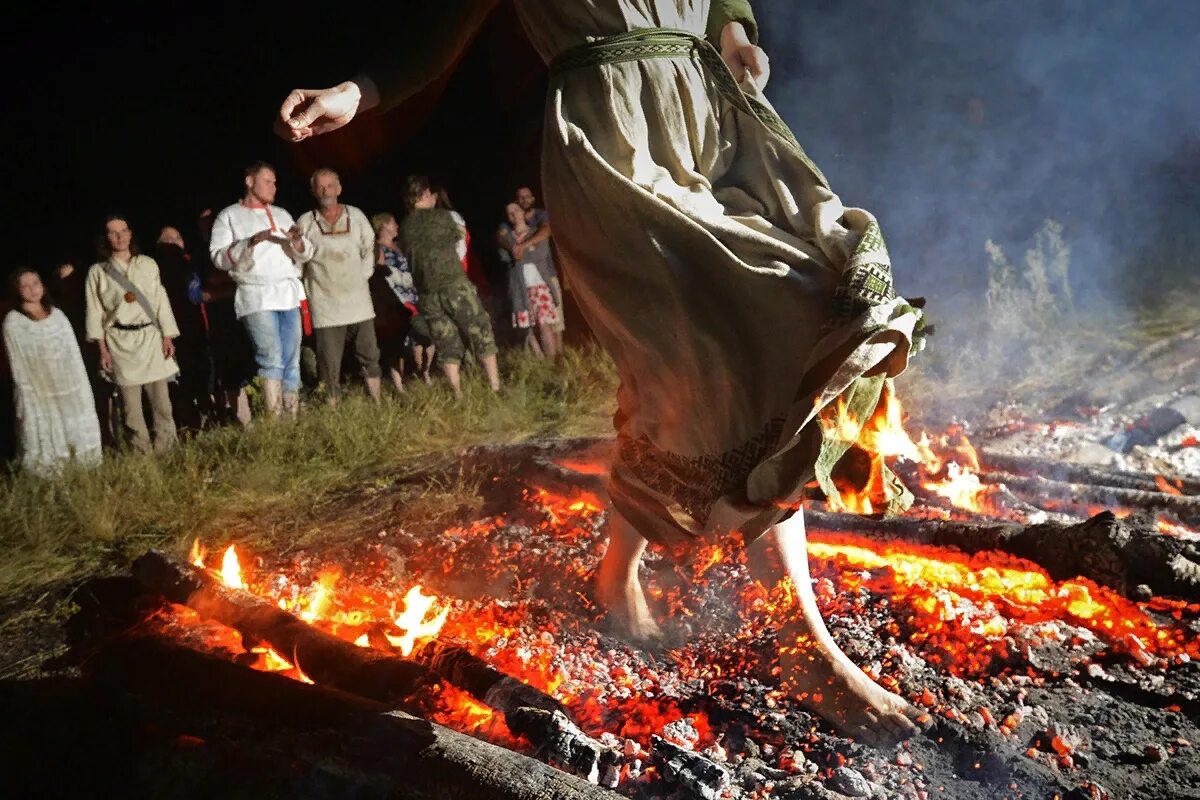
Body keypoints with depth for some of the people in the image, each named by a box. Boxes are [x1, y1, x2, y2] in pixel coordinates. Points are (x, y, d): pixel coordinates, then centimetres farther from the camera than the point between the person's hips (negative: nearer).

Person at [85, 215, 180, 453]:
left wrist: (167, 337, 1)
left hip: (150, 337, 1)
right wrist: (102, 349, -2)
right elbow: (95, 311, 3)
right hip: (120, 342, -1)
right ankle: (142, 454, 7)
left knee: (162, 401, -1)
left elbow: (161, 300, 8)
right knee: (131, 406, 1)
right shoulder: (97, 271, 4)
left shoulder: (148, 264, 8)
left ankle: (167, 451, 7)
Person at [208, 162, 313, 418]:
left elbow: (305, 254, 17)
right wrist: (250, 242, -17)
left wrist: (298, 241, -5)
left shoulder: (281, 214, 20)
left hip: (289, 294, 5)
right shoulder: (229, 216, 6)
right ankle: (274, 420, -16)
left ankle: (293, 417, 8)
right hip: (256, 297, -5)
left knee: (291, 362, 3)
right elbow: (218, 258, -4)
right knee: (272, 359, -17)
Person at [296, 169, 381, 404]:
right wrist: (309, 289, -3)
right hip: (325, 303, -2)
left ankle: (377, 401, 18)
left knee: (369, 355, 7)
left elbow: (369, 249, 13)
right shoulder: (305, 222, 0)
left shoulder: (356, 216, 6)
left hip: (358, 299, 2)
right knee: (329, 363, -2)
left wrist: (363, 276, 3)